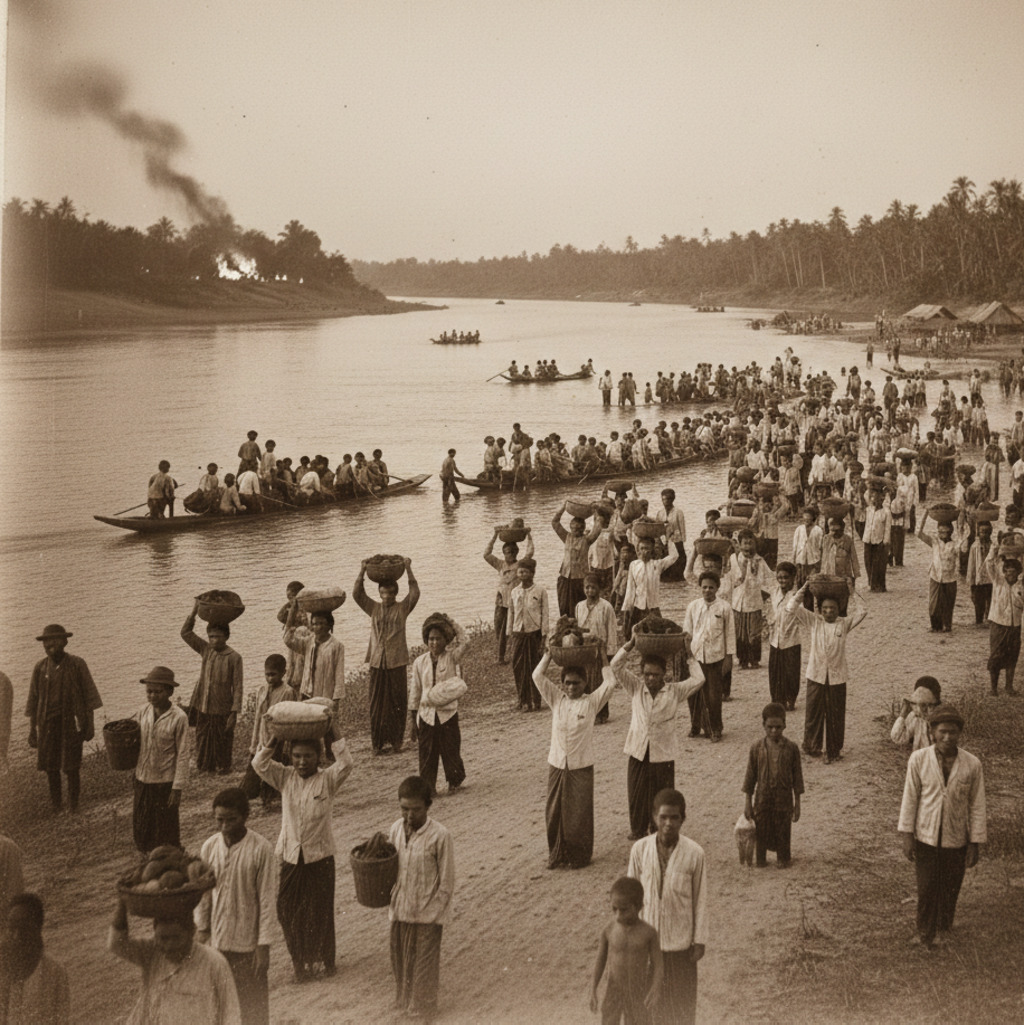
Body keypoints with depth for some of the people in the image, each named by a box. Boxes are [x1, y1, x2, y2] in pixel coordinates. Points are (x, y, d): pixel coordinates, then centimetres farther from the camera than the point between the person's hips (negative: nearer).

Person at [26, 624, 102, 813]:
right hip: (48, 724, 2)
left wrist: (90, 724, -3)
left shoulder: (77, 665, -5)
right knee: (50, 768, 7)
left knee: (72, 768, -1)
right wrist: (32, 730, 5)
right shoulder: (40, 668, 2)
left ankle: (73, 808, 12)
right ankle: (55, 809, 21)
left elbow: (89, 696, -1)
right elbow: (33, 702, 7)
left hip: (72, 723, -2)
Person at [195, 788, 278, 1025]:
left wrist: (263, 945, -12)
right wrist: (201, 932, 5)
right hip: (216, 941, 3)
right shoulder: (209, 847, -3)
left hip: (248, 943, -3)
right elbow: (203, 893, 6)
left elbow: (267, 899, -11)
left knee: (253, 1006, 7)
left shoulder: (261, 849, -14)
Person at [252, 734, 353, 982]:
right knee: (287, 910, 7)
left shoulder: (327, 780, -6)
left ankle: (324, 959, 29)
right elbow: (259, 764, -12)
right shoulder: (285, 777, 1)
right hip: (290, 856, 3)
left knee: (320, 910, 8)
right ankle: (300, 961, 25)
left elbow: (346, 764, -25)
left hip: (319, 856, -2)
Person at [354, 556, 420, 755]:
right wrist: (362, 572, -11)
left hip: (397, 662, -1)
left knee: (398, 703, 5)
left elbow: (415, 593, -13)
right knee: (377, 703, 4)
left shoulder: (402, 608, 2)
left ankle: (397, 740, 16)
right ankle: (377, 742, 12)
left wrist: (408, 570, -17)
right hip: (377, 662, 2)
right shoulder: (373, 608, 7)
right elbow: (357, 594, -2)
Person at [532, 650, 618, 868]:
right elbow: (538, 676, -2)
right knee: (554, 812, 8)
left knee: (580, 813, 3)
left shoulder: (591, 702, -3)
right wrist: (549, 653, -1)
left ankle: (580, 856, 18)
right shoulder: (556, 700, 4)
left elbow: (610, 683, -14)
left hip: (581, 766, -3)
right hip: (556, 764, 3)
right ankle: (557, 854, 23)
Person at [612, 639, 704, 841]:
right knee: (636, 794, 12)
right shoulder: (635, 688, -1)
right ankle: (638, 830, 32)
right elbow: (616, 666, -9)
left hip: (663, 754, -1)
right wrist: (631, 643, -14)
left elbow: (698, 680, -13)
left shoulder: (674, 691, -4)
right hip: (638, 752, 1)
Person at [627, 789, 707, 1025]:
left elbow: (700, 899, -7)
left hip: (681, 940, -1)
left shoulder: (694, 853, -15)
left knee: (683, 996, 14)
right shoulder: (640, 849, -12)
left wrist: (700, 941, -3)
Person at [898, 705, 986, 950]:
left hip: (956, 840, 1)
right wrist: (907, 835, -2)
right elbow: (910, 798, -2)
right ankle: (924, 931, 29)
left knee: (950, 888, 13)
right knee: (926, 887, 5)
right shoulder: (919, 760, -10)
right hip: (925, 837, -1)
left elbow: (977, 806, -2)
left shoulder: (972, 765, -9)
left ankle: (942, 929, 39)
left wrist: (975, 844, 0)